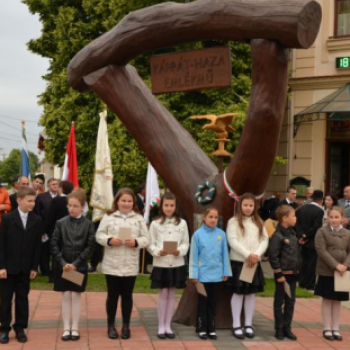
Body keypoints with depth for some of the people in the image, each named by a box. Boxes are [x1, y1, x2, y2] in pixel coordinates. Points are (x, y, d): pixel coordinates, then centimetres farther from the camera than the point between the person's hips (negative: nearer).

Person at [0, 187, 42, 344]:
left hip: (25, 267, 2)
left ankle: (20, 328, 18)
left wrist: (34, 267, -1)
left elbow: (37, 245, 2)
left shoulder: (37, 220, 1)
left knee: (22, 298, 8)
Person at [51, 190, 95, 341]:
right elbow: (54, 245, -3)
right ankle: (66, 328, 11)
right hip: (62, 266, 1)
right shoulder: (61, 223, -1)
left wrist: (76, 263, -13)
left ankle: (75, 328, 12)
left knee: (76, 296, 5)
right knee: (66, 296, 5)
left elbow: (90, 246, -7)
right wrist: (62, 262, -13)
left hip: (80, 266, 0)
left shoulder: (88, 224, -3)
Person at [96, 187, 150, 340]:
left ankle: (126, 326, 20)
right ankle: (111, 325, 20)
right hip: (112, 265, -1)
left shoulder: (139, 219, 3)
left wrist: (136, 242, -18)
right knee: (112, 295, 8)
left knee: (127, 295, 10)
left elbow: (146, 239, 0)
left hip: (130, 266, 1)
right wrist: (109, 240, -20)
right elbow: (99, 235, -3)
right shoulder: (108, 217, -1)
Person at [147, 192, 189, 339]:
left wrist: (180, 251, -16)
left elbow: (186, 243, 4)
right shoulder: (155, 223, -1)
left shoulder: (182, 223, 3)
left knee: (171, 293, 8)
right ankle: (161, 326, 11)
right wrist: (158, 251, -19)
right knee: (163, 294, 1)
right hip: (160, 264, -2)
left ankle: (168, 326, 18)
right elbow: (150, 244, -1)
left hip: (177, 264, 2)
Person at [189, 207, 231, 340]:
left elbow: (224, 254, 4)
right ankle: (202, 329, 18)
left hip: (216, 274, 2)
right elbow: (194, 256, -6)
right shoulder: (198, 234, -8)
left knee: (213, 302, 12)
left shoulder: (221, 234, -1)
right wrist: (194, 274, -7)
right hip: (202, 274, -2)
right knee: (202, 302, 8)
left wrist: (226, 272, 5)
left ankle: (211, 329, 22)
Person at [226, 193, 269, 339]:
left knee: (251, 293, 8)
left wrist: (256, 254, -12)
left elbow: (265, 240, 5)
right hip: (238, 261, -4)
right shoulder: (234, 221, -3)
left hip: (255, 262, 4)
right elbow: (232, 241, -13)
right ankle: (236, 325, 9)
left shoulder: (258, 222, 12)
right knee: (238, 293, 1)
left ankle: (248, 324, 18)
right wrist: (247, 255, -19)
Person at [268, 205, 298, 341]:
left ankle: (287, 328, 21)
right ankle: (279, 329, 13)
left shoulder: (292, 233, 9)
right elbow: (273, 256, -18)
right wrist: (279, 274, -16)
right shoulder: (277, 236, -16)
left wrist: (296, 271, 14)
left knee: (290, 302, 12)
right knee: (279, 302, 5)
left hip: (292, 273, 8)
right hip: (282, 274, -8)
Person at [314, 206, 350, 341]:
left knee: (337, 301, 10)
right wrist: (335, 265, -20)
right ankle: (327, 329, 12)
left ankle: (335, 329, 18)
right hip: (326, 271, -3)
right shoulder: (322, 231, -5)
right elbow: (322, 251, -13)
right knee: (327, 299, 5)